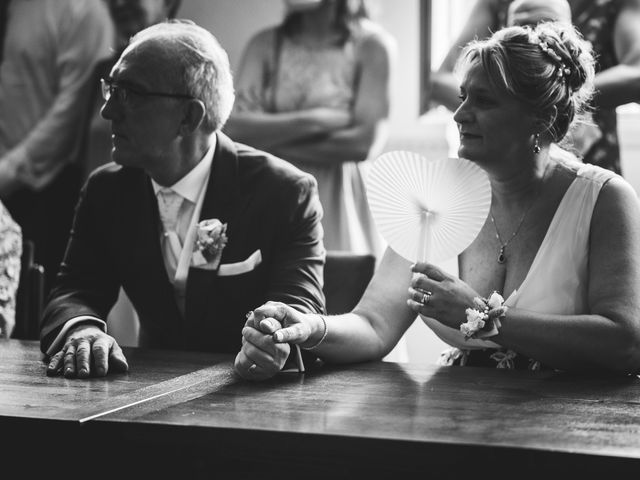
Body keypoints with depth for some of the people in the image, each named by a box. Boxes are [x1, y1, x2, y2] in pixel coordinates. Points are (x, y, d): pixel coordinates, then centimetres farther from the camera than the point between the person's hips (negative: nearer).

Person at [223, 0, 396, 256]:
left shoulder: (371, 44, -4)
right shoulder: (265, 45, 5)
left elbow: (366, 142, -13)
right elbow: (234, 128, -7)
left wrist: (270, 137, -8)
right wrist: (314, 120, -15)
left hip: (342, 202, -2)